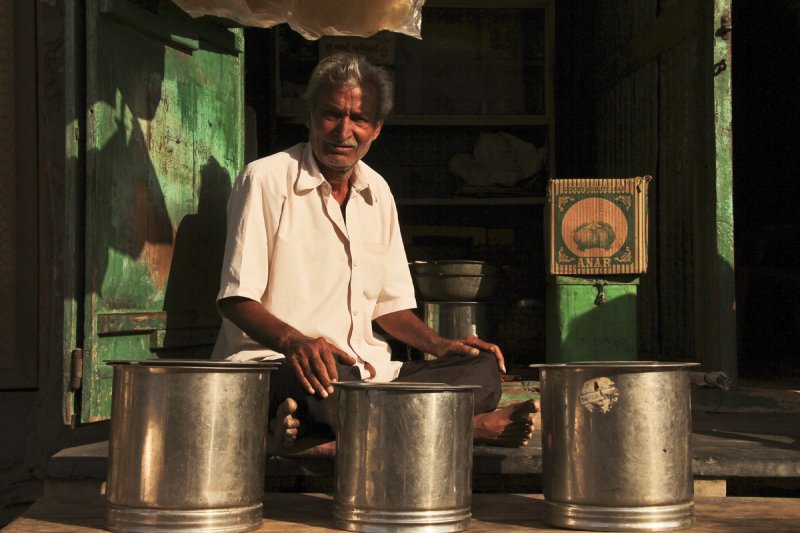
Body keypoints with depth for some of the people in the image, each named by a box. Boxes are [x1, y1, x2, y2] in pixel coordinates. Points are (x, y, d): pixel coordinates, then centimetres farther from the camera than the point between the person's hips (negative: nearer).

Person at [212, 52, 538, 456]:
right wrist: (294, 341, -29)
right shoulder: (266, 180, -3)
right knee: (328, 381, -42)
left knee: (482, 370, -18)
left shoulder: (377, 192, 16)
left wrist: (438, 344, 1)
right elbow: (236, 299, -9)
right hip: (272, 364, -7)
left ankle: (320, 439, -36)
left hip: (365, 369, 7)